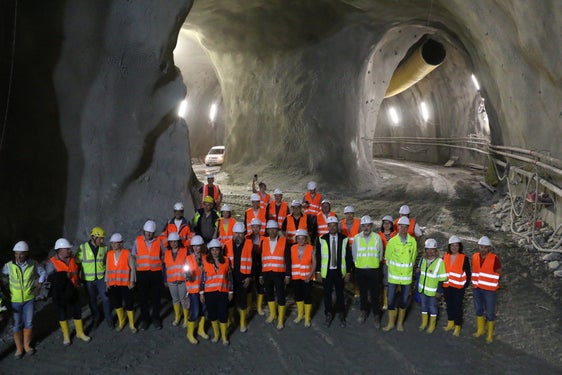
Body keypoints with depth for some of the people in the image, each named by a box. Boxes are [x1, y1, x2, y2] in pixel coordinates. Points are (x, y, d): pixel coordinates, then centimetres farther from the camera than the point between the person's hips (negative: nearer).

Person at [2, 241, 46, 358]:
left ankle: (27, 345, 31)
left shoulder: (33, 264, -11)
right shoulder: (9, 266, -14)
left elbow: (43, 272, 6)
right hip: (15, 300, -1)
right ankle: (19, 348, 24)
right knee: (17, 324, 8)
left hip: (29, 299, 1)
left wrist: (39, 285, 0)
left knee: (28, 323, 11)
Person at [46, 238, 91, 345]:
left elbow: (77, 269, 23)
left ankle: (80, 333, 29)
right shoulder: (52, 262, -15)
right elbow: (52, 277, -27)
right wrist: (68, 275, -27)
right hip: (60, 293, -4)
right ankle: (66, 336, 27)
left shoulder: (72, 259, 2)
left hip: (72, 292, 4)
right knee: (62, 315, 10)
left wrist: (77, 279, 13)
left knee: (77, 312, 11)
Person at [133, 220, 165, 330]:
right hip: (142, 273, 0)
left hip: (156, 273, 0)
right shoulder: (137, 241, 0)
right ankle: (144, 319, 21)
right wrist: (135, 266, 2)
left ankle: (156, 319, 23)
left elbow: (163, 255, 14)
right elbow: (133, 256, 7)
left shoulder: (158, 242, 1)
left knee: (156, 297, 7)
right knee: (142, 298, 7)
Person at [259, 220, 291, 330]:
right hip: (266, 273, 3)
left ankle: (281, 319, 13)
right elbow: (261, 259, 6)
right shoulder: (263, 242, 5)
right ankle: (272, 314, 35)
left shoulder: (284, 241, -4)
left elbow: (288, 259, -3)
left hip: (279, 273, -3)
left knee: (280, 295, 0)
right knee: (269, 294, 14)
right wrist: (260, 275, 4)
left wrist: (288, 275, -7)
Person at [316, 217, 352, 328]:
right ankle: (328, 315, 21)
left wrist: (348, 272, -2)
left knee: (340, 293, 9)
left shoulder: (344, 239, -3)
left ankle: (341, 315, 24)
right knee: (327, 294, 6)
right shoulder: (322, 239, -2)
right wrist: (318, 272, -1)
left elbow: (348, 256, 1)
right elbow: (318, 257, 1)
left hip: (340, 272, 0)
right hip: (326, 272, 0)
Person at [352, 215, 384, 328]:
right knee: (363, 292, 15)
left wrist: (375, 263, 8)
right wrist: (359, 264, 9)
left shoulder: (377, 237, -6)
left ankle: (376, 315, 17)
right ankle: (364, 311, 32)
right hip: (360, 270, 1)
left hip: (374, 270, -1)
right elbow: (354, 254, 7)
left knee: (375, 294, 3)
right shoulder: (356, 238, -3)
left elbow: (380, 254, 4)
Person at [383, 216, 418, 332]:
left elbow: (413, 257, 8)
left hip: (407, 276, 1)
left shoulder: (413, 242, -8)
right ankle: (391, 322, 21)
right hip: (393, 276, -1)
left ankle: (400, 322, 29)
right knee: (391, 300, 5)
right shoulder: (392, 241, -10)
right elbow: (387, 258, 4)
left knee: (404, 301, 12)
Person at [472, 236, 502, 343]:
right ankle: (480, 330, 38)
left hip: (489, 290, -5)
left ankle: (490, 335, 21)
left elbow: (499, 274, -6)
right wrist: (474, 283, 10)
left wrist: (493, 284, -5)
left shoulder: (494, 259, -16)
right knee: (478, 310, 19)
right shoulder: (475, 257, 0)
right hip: (477, 289, 5)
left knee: (490, 312, 5)